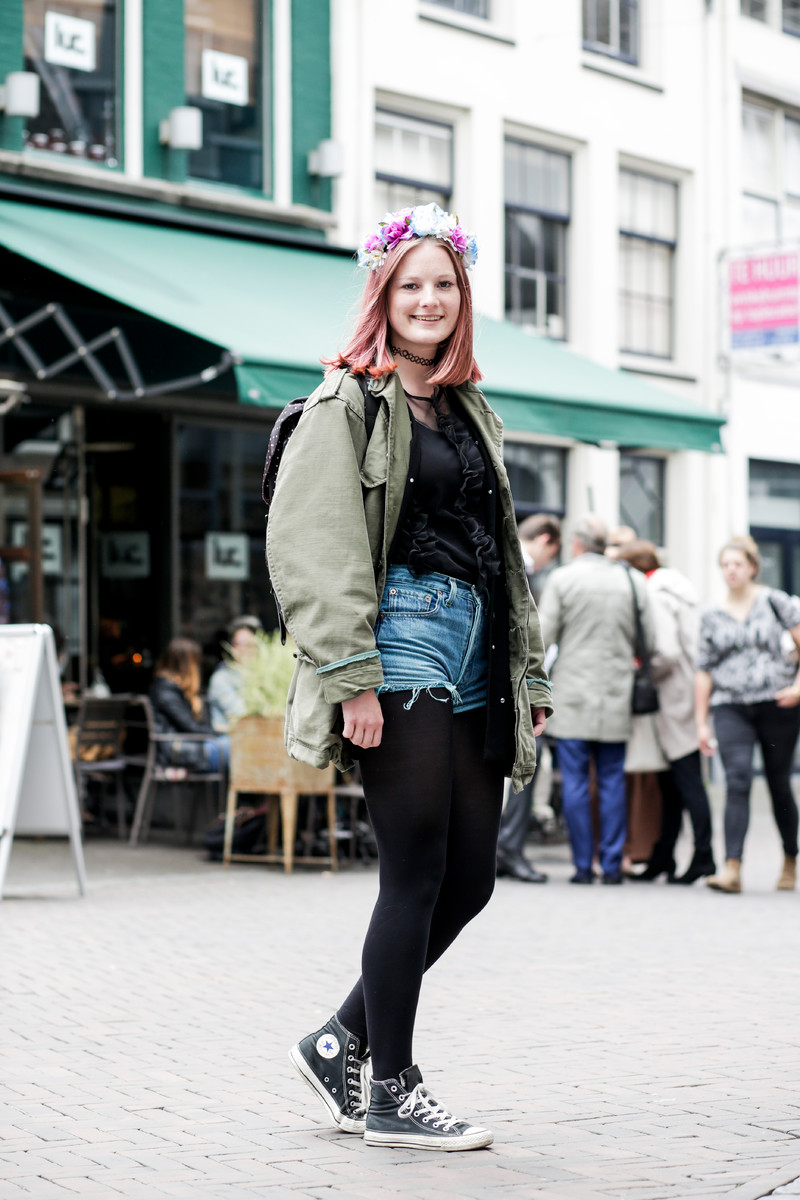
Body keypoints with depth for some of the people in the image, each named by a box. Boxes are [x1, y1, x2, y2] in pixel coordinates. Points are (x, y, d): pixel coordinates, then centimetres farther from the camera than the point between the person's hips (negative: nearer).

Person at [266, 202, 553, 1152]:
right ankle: (391, 1095, 5)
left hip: (474, 668, 8)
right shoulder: (348, 406, -2)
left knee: (469, 881, 6)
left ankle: (341, 1042, 21)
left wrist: (528, 674, 18)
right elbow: (311, 548, -11)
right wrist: (352, 678, -18)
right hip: (403, 652, -8)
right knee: (417, 876, -6)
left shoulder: (470, 415, 21)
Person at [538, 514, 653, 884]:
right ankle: (612, 864, 7)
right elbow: (648, 642, 7)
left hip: (571, 696, -2)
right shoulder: (633, 582, 4)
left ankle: (583, 865, 1)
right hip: (616, 699, 3)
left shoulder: (562, 579, -5)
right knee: (612, 781, 8)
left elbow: (542, 637, -8)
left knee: (575, 781, 1)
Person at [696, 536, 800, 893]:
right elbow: (704, 672, 13)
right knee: (737, 781, -15)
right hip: (730, 708, 1)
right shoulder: (712, 616, 11)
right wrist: (700, 723, 9)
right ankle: (732, 868, -24)